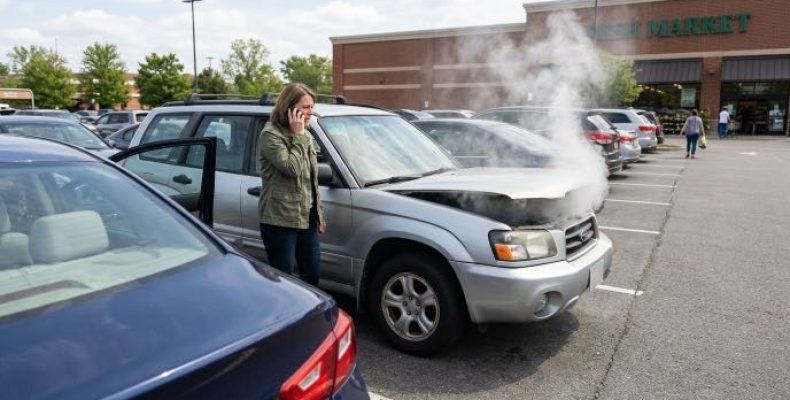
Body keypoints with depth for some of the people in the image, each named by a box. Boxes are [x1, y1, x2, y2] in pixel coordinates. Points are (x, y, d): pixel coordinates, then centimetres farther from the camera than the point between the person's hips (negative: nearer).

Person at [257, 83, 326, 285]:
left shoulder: (305, 136, 13)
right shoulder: (270, 134, -11)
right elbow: (292, 169, -24)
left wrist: (319, 213, 16)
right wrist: (298, 135, -16)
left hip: (306, 217, 8)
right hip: (280, 219, -8)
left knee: (311, 274, 14)